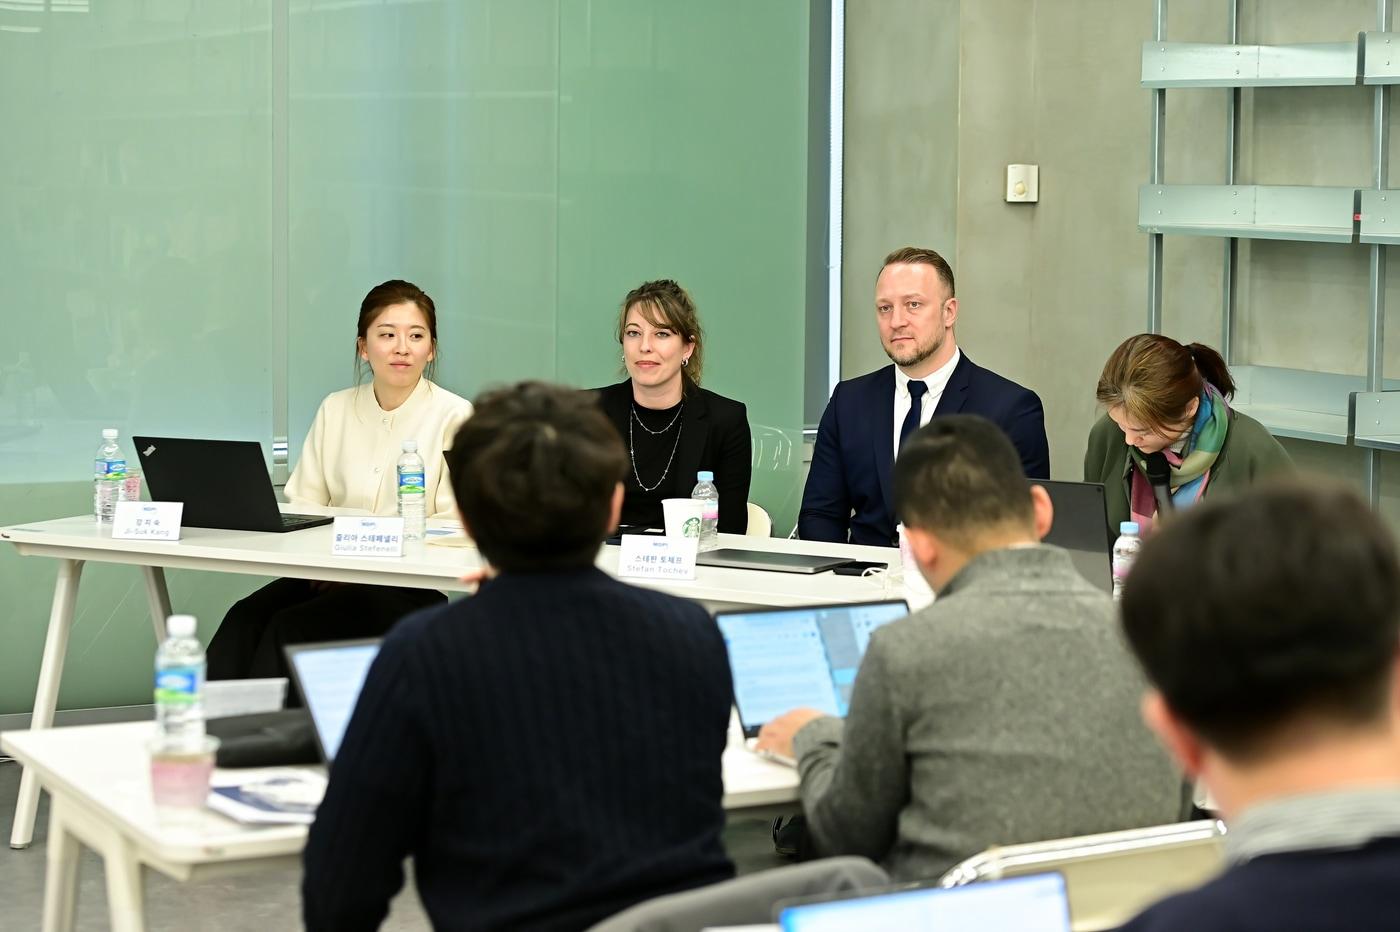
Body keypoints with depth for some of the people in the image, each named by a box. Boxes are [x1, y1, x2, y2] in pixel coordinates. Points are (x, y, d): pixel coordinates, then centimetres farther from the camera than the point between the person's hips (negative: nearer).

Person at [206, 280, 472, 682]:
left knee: (289, 628, -28)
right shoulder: (336, 409, 13)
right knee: (245, 618, -24)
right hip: (332, 574, 4)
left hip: (409, 587, -4)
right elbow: (302, 503, 11)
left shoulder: (454, 417, -2)